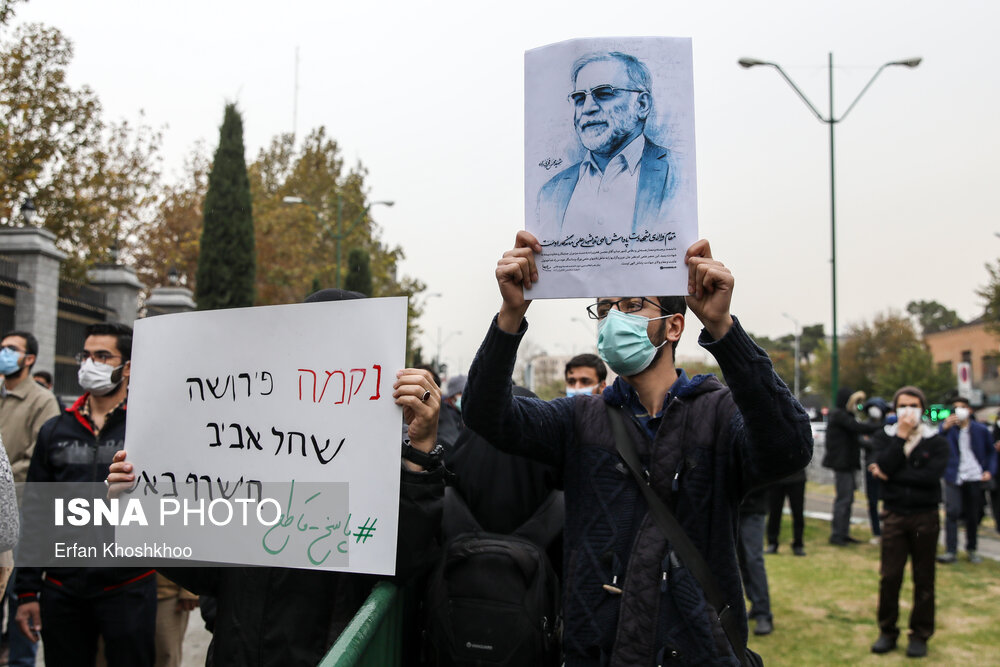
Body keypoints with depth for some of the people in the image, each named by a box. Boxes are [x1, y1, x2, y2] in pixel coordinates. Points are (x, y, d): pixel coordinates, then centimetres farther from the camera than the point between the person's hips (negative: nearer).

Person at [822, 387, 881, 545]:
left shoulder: (846, 415, 20)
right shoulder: (838, 415, -12)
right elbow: (857, 427, -23)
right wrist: (881, 427, -23)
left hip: (848, 463, 10)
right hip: (841, 463, -10)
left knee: (847, 498, 11)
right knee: (843, 498, -9)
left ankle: (844, 533, 17)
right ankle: (836, 535, -5)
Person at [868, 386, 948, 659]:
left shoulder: (936, 442, -1)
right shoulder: (885, 436, 5)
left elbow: (931, 475, -17)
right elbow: (883, 466, -13)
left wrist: (891, 475, -13)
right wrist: (901, 437, -14)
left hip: (925, 518, -1)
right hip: (894, 516, 1)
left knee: (923, 579, 7)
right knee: (889, 577, 3)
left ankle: (920, 634, 18)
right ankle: (887, 631, 16)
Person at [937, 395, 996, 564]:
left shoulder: (981, 430, 4)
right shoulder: (948, 429, 1)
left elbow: (991, 452, 13)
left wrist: (990, 471, -1)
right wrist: (944, 428, -24)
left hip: (975, 478, 1)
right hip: (954, 478, -1)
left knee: (973, 515, 8)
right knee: (952, 512, -12)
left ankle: (971, 549, 24)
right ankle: (951, 551, -11)